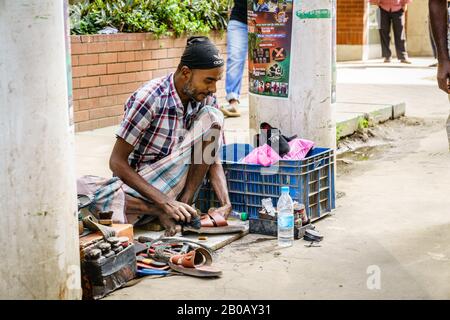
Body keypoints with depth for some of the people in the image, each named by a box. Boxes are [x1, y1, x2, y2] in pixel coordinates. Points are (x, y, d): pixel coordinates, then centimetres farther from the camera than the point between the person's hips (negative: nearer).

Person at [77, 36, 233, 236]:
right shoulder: (149, 98, -22)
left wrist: (226, 203, -22)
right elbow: (117, 162, -20)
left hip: (175, 182, 4)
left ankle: (183, 204, -17)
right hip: (137, 180, -3)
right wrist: (164, 202, -28)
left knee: (212, 117, -17)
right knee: (80, 192, -33)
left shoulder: (206, 100, -6)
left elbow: (213, 159, -3)